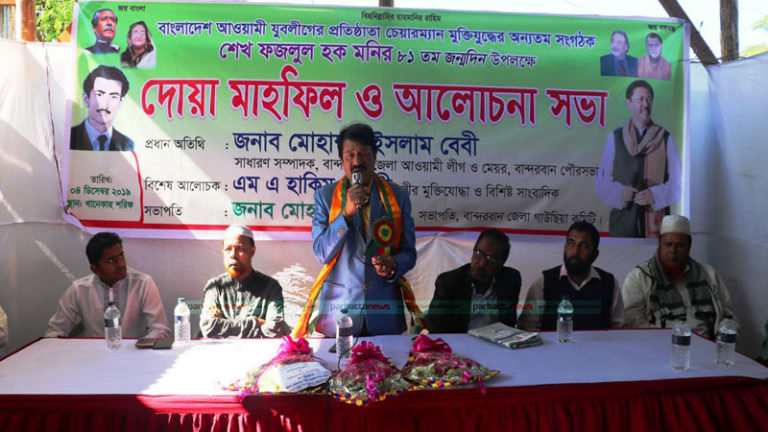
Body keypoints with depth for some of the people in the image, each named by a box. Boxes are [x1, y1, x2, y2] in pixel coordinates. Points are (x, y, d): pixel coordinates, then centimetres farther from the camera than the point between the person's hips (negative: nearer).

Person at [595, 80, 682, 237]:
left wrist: (655, 195, -12)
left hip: (657, 220, 0)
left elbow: (676, 183, 6)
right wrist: (619, 192, -12)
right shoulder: (615, 138, 7)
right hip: (623, 220, 0)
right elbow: (601, 179, 7)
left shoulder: (665, 138, 7)